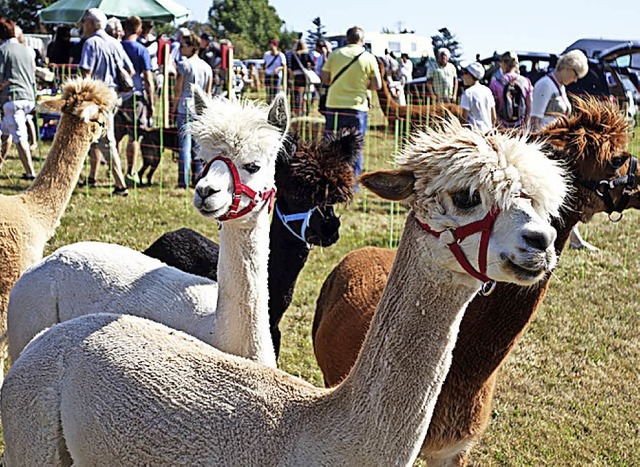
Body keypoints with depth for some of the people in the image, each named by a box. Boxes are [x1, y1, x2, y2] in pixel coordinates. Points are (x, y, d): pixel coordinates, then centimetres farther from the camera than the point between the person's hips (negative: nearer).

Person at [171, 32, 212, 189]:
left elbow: (178, 91, -6)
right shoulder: (207, 67, 9)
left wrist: (173, 108, 4)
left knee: (184, 145, -6)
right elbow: (208, 93, 12)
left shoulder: (183, 64, -6)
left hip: (185, 108, -5)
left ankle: (183, 181, -9)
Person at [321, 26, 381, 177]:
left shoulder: (335, 54, 3)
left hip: (334, 105, 2)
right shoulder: (368, 58, -1)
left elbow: (324, 79, 3)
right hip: (357, 108, -1)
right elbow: (377, 85, -1)